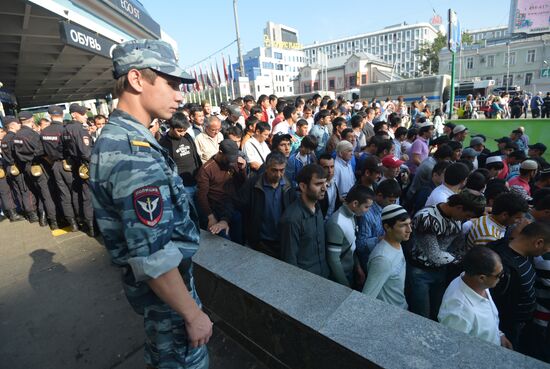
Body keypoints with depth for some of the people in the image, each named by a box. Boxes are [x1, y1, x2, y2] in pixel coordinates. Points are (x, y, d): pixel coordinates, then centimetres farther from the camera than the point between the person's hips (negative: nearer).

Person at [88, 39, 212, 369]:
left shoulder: (115, 136, 3)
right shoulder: (134, 152, -30)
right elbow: (153, 259, -32)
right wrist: (193, 314, -20)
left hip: (151, 280, 9)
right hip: (163, 285, -9)